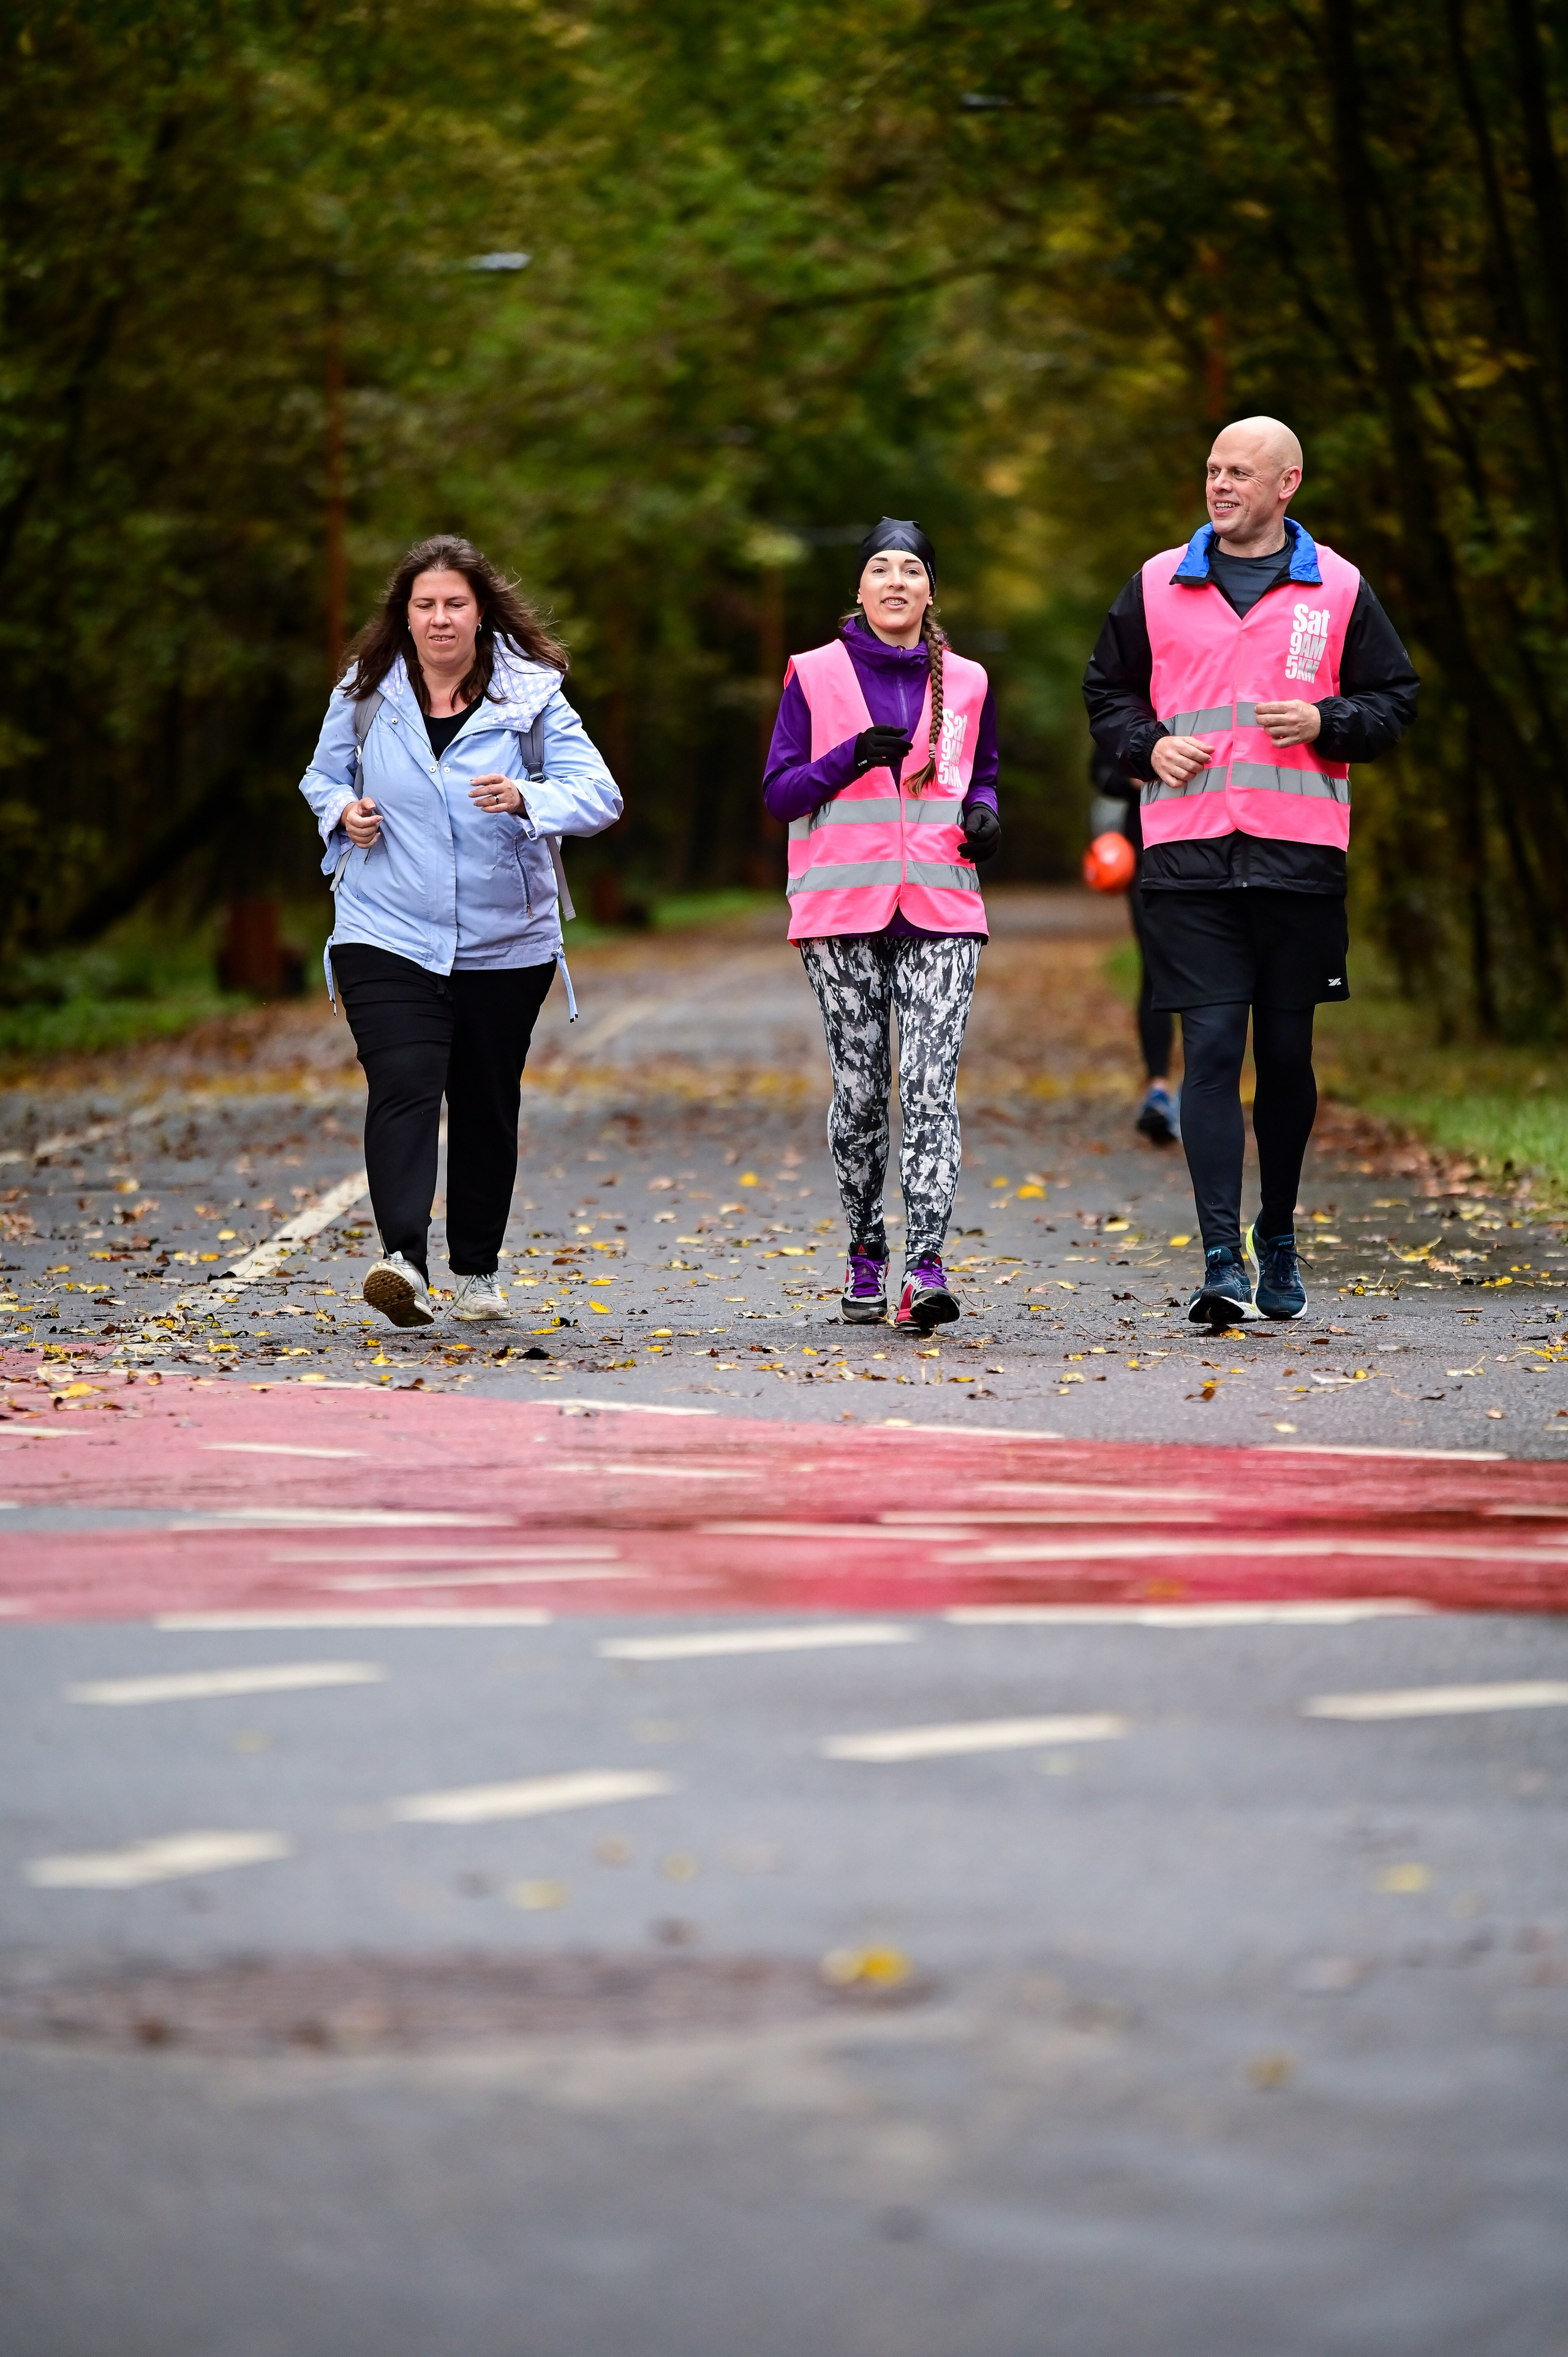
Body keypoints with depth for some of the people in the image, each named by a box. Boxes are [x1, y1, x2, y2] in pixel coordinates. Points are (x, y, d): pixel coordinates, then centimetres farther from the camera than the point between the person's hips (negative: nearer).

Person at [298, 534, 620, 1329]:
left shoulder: (530, 695, -4)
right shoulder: (365, 694, 1)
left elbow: (599, 794, -11)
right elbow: (322, 778, 18)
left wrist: (526, 800, -30)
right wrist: (343, 812, -5)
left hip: (505, 942, 1)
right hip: (387, 936, -1)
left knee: (486, 1108, 11)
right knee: (403, 1086, -20)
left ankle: (478, 1270, 28)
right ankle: (404, 1261, -31)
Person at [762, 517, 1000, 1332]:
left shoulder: (965, 683, 11)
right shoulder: (817, 675, 5)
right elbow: (779, 791, 3)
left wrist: (983, 813, 2)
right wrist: (853, 756, -13)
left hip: (940, 910, 1)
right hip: (843, 910, -1)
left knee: (930, 1088, -12)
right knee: (859, 1090, 4)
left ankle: (925, 1266, -18)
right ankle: (865, 1255, 20)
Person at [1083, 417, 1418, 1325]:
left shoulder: (1338, 589, 6)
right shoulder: (1158, 585, 10)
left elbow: (1395, 701, 10)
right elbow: (1108, 692, 19)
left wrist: (1323, 722, -8)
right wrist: (1148, 746, -1)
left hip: (1300, 853, 0)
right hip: (1188, 855, 0)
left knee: (1287, 1052, 7)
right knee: (1211, 1048, -9)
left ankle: (1279, 1236, 26)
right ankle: (1222, 1260, -12)